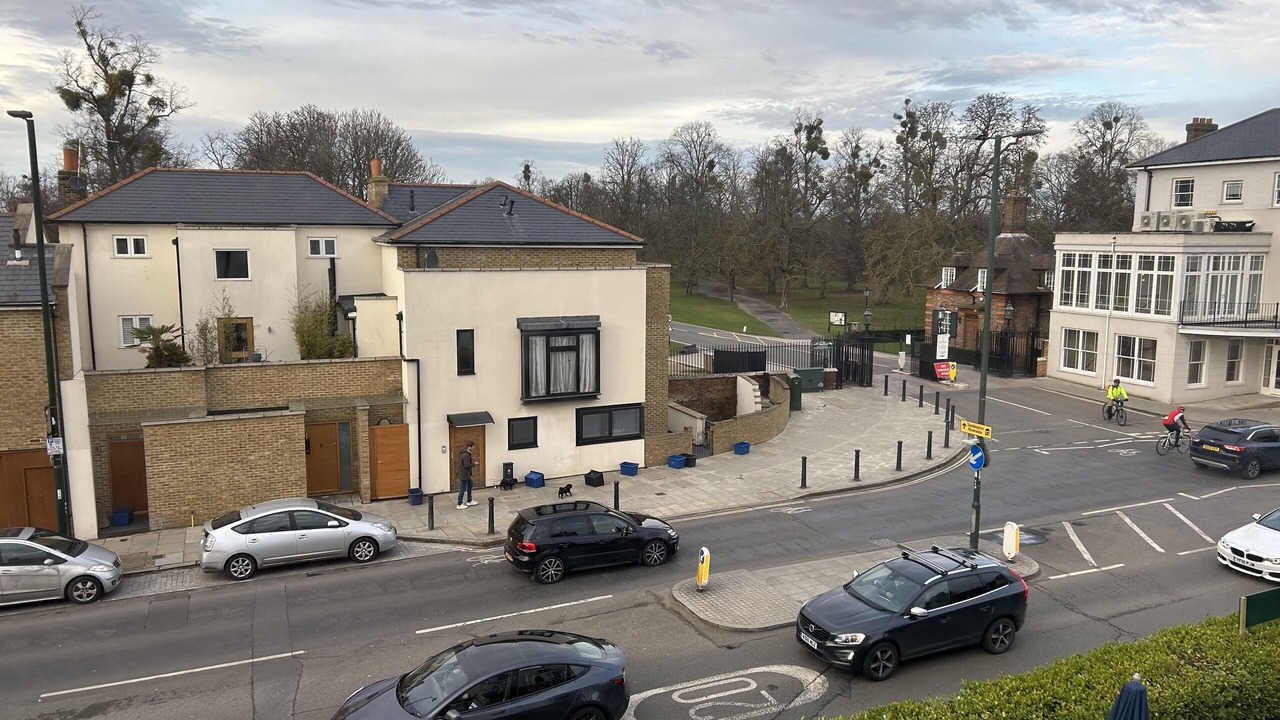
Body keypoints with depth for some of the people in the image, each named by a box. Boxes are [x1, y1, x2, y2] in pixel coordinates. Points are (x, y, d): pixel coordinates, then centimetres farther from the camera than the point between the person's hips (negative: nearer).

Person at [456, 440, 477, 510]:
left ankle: (469, 501, 35)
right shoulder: (466, 455, -26)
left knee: (469, 486, 22)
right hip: (464, 475, -11)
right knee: (462, 489, 0)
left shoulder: (461, 452, 6)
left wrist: (471, 460, 10)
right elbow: (467, 465, -27)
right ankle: (459, 504, 9)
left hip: (466, 474, 11)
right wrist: (474, 464, -11)